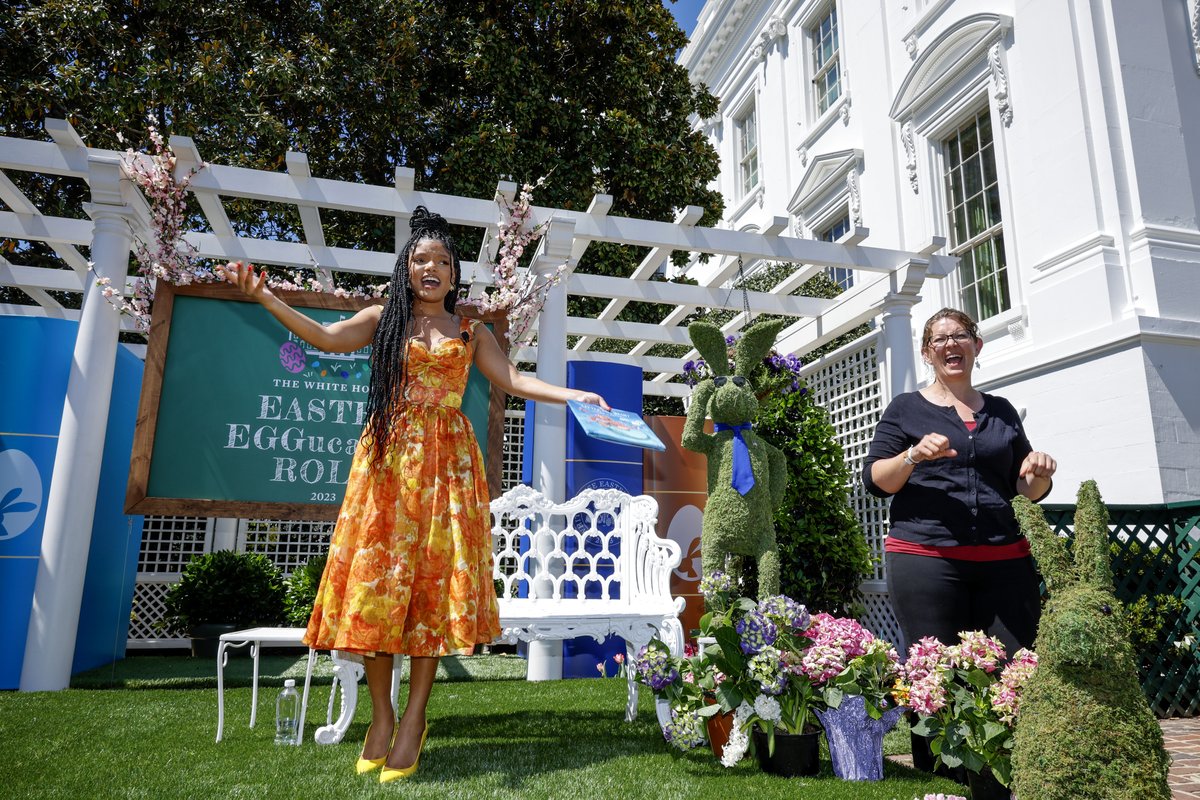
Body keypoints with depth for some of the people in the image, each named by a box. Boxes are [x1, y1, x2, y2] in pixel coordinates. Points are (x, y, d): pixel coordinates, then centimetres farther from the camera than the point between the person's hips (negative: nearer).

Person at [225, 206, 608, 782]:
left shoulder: (471, 332, 16)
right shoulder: (383, 319, 13)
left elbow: (513, 381, 9)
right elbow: (326, 338, -3)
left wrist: (575, 395, -1)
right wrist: (264, 296, -14)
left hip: (446, 461, 1)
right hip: (389, 458, 0)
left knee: (435, 578, -4)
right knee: (376, 577, -5)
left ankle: (414, 717, 5)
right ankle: (381, 715, 8)